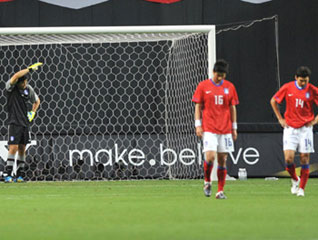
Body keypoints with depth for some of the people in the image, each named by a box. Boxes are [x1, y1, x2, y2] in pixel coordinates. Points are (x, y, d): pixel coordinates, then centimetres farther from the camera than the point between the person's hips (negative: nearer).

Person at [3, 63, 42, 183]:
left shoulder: (29, 89, 7)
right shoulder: (11, 86, -8)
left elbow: (37, 101, 25)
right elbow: (16, 76, -30)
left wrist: (33, 112, 9)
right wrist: (30, 68, -27)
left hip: (25, 122, 5)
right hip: (14, 122, -5)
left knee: (22, 149, 7)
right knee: (13, 147, -14)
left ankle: (19, 174, 13)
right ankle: (8, 174, -9)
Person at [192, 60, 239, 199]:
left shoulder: (230, 87, 8)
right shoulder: (203, 86, 2)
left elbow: (232, 108, 13)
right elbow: (198, 107, 4)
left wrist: (234, 128, 11)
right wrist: (198, 125, -3)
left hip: (225, 129, 2)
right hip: (208, 129, -2)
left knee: (222, 160, 2)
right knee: (210, 156, -17)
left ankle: (220, 191, 8)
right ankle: (207, 181, 9)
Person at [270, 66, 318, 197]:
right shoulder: (287, 88, -2)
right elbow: (273, 101, 11)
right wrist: (280, 119, 7)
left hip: (305, 128, 0)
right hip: (290, 128, 0)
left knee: (304, 159, -2)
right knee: (288, 158, -9)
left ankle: (301, 188, 8)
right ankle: (295, 180, 19)